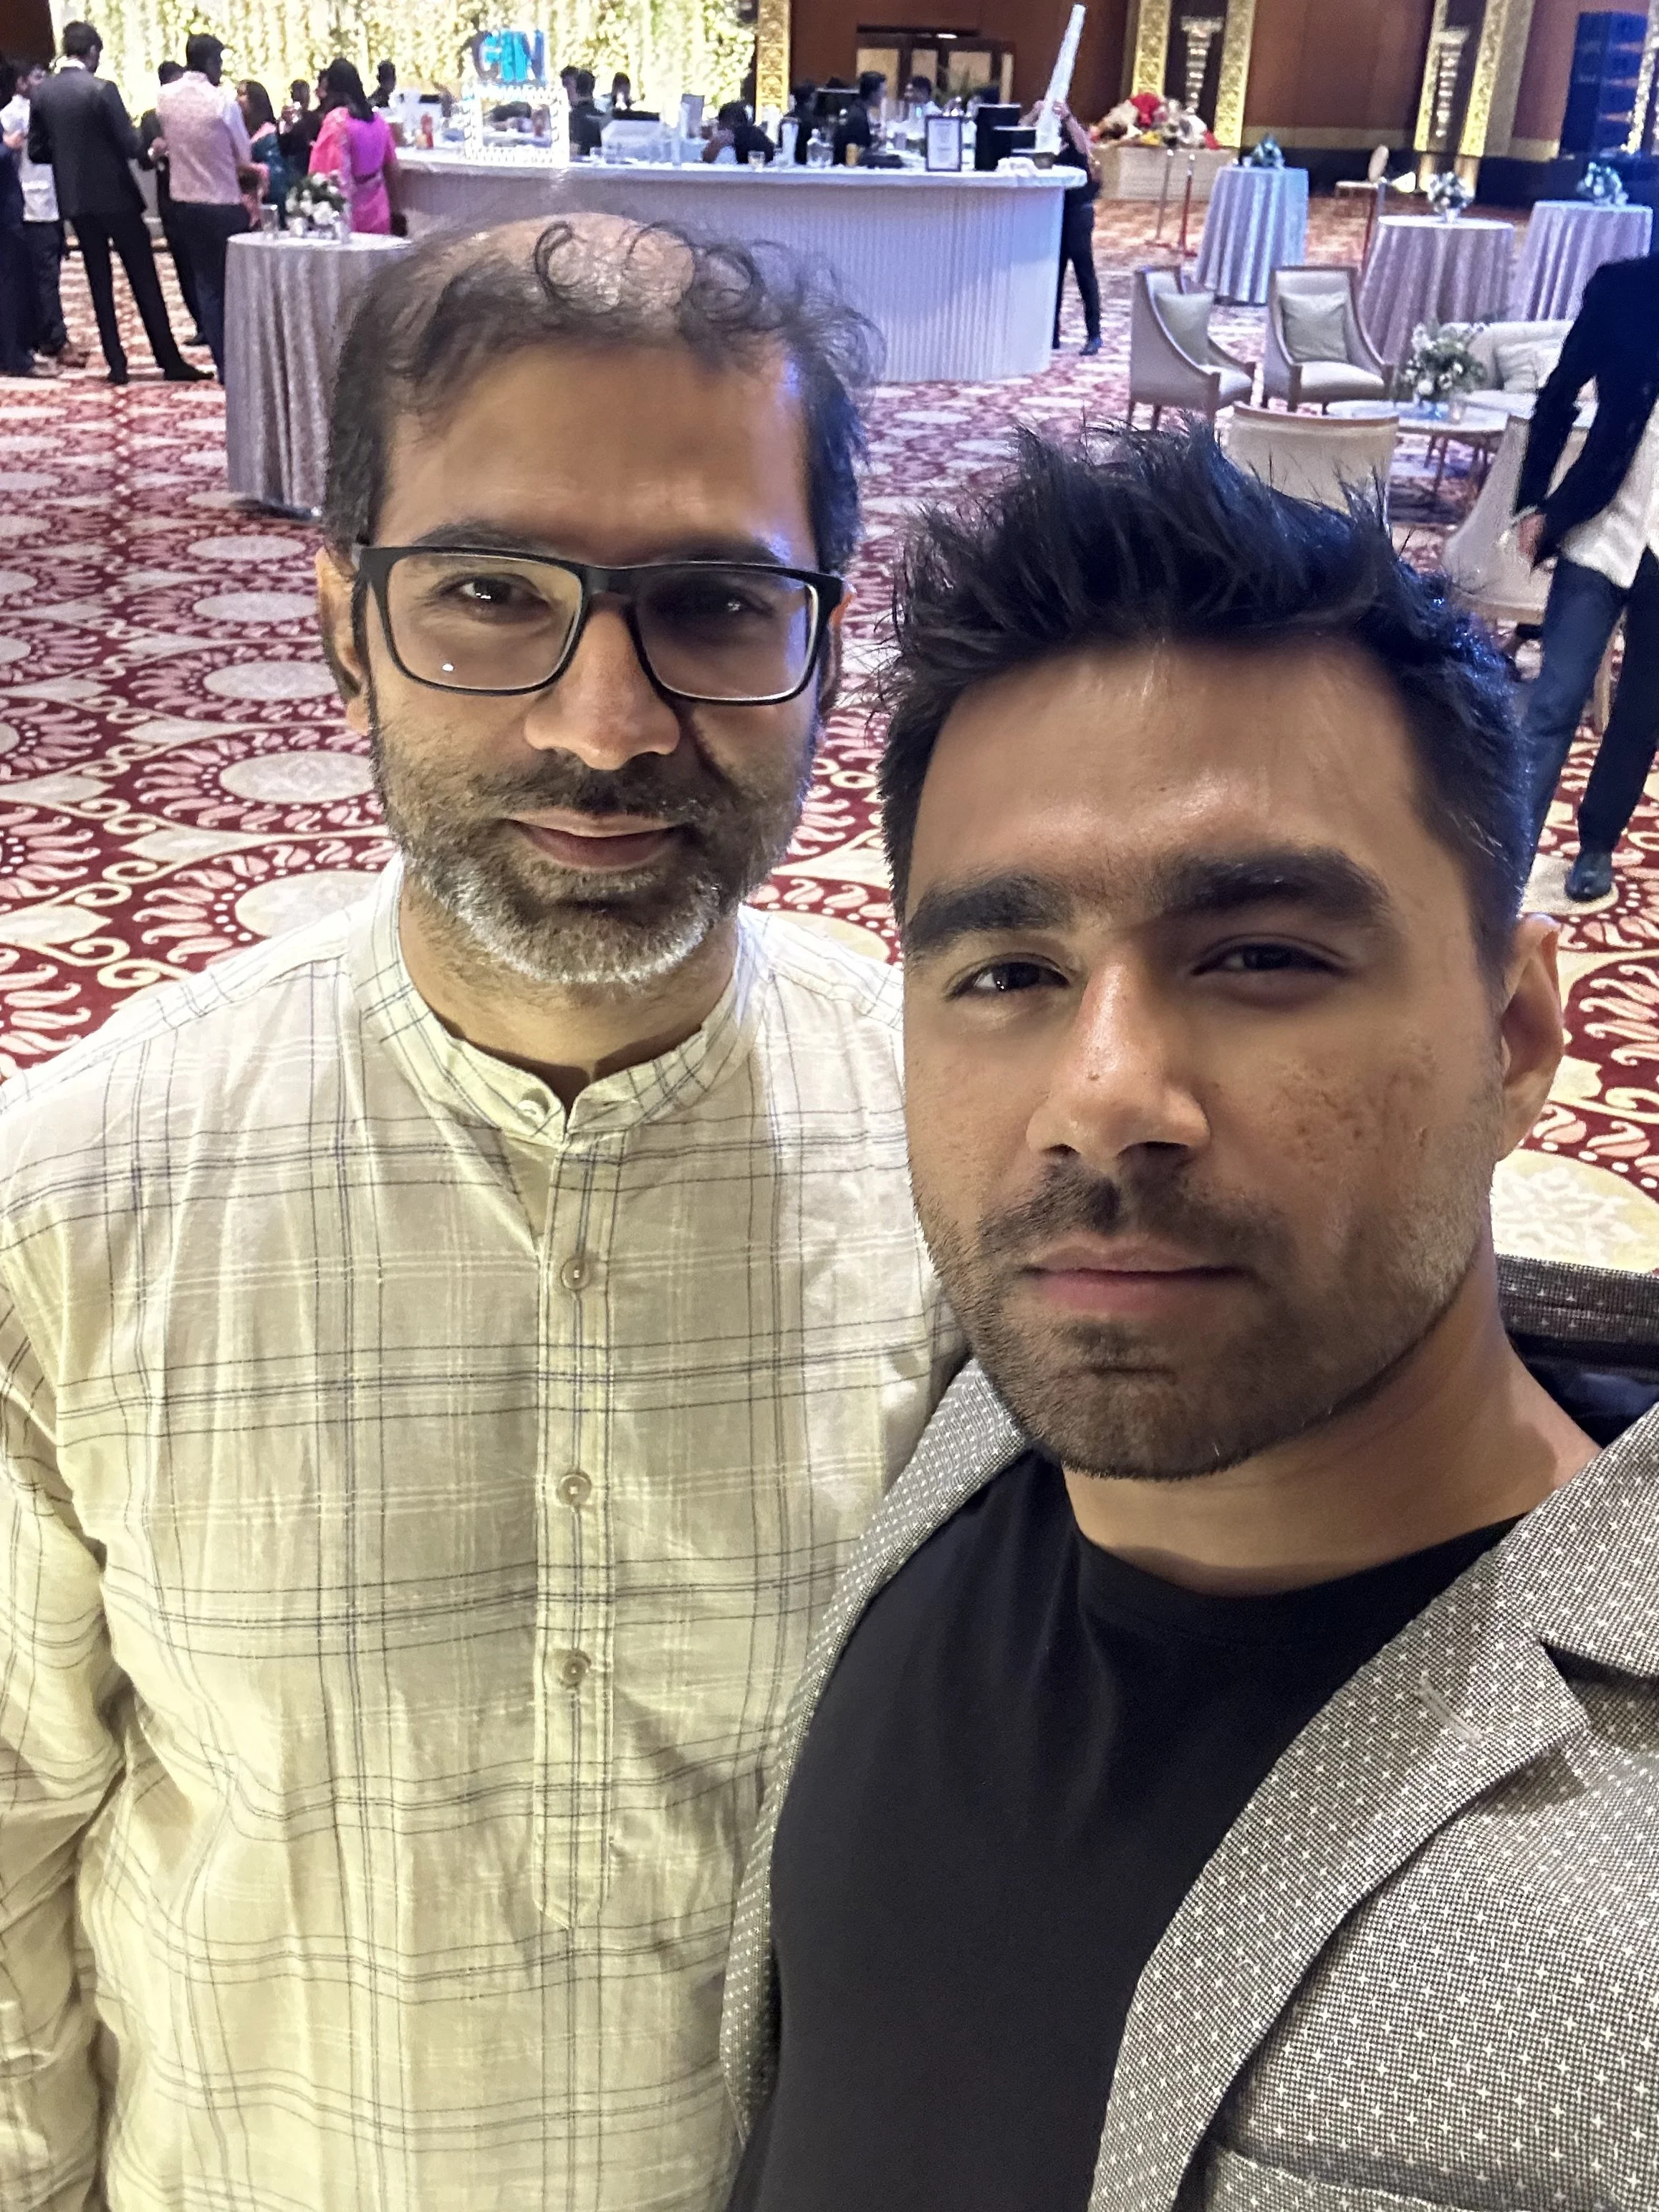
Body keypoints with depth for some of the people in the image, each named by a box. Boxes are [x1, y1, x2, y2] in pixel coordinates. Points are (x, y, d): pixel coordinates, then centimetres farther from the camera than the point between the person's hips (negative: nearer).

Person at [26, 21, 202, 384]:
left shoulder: (41, 92, 3)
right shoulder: (101, 89, -13)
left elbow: (37, 151, 7)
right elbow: (131, 145, -13)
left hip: (74, 199, 5)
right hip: (114, 195, -5)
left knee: (99, 281, 9)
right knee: (143, 278, 0)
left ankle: (116, 363, 7)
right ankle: (170, 361, -1)